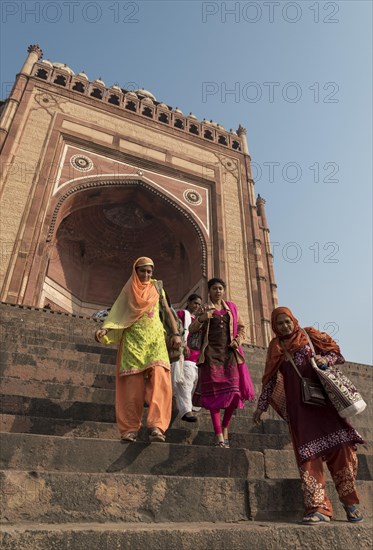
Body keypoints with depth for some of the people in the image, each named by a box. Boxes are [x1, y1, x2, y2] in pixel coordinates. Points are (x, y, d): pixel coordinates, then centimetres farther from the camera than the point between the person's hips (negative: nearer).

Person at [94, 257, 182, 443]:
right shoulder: (128, 290, 14)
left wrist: (176, 333, 2)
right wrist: (104, 329, -11)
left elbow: (168, 312, 15)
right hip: (133, 339, 0)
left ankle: (156, 426, -25)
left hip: (155, 338, 1)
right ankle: (130, 428, -4)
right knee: (132, 382, -9)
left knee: (159, 377, -19)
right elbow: (117, 314, 7)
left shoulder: (157, 288, 17)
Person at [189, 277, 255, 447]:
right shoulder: (205, 309, 9)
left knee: (234, 389, -6)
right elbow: (191, 329, 0)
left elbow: (241, 327, 19)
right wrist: (202, 318, -18)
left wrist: (238, 340, -1)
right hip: (212, 352, -2)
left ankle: (225, 427, 15)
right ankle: (218, 435, -5)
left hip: (230, 352, 2)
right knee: (214, 391, -7)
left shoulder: (231, 307, 16)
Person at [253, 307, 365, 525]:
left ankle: (349, 501, 13)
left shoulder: (310, 335, 9)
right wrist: (261, 406, 11)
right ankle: (318, 507, -1)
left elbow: (336, 353, 10)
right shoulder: (276, 347, 11)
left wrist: (325, 360, -12)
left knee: (340, 445, -4)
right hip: (298, 403, 0)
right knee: (308, 452, -5)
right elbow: (270, 379, 12)